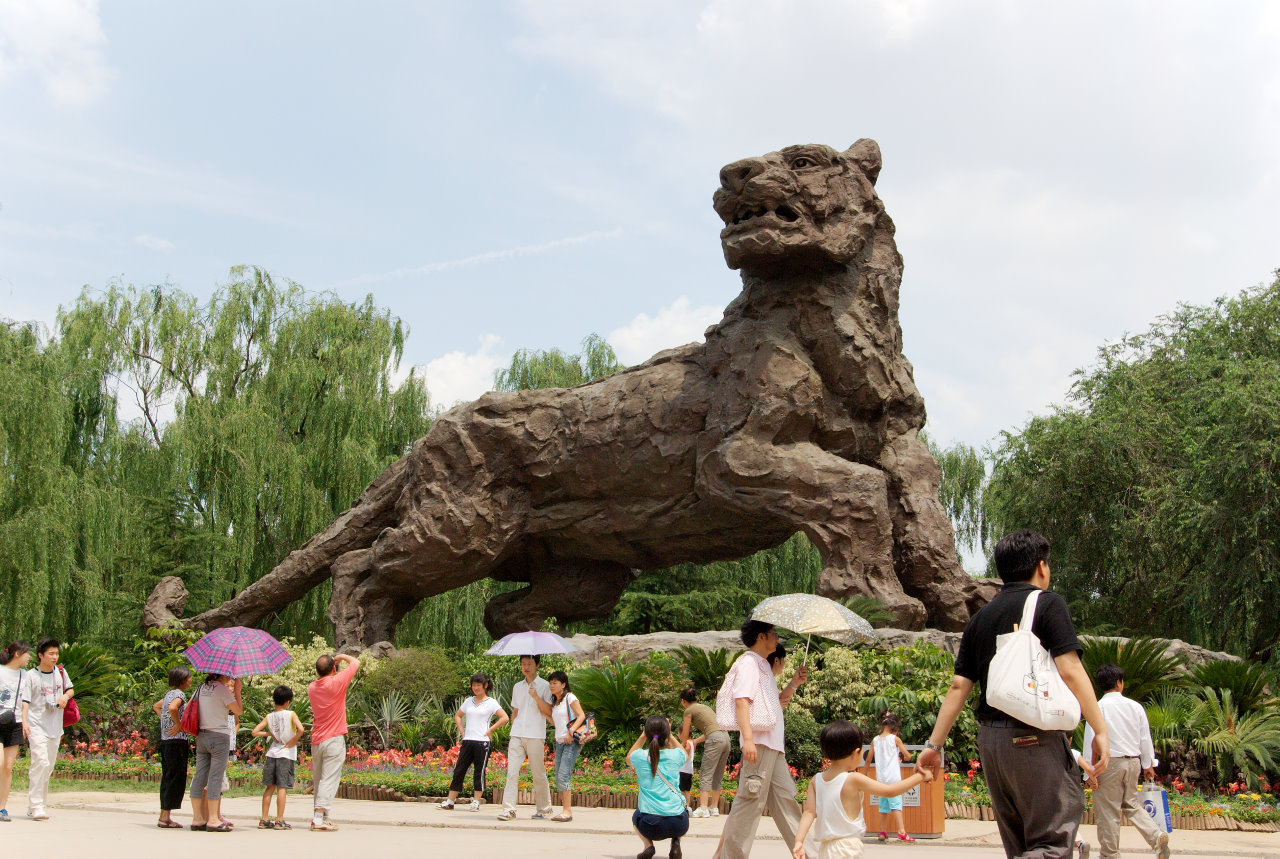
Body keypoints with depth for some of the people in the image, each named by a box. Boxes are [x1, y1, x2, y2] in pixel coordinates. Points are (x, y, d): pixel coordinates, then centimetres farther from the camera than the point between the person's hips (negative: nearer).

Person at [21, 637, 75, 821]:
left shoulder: (60, 672, 9)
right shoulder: (31, 675, -4)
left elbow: (71, 689, 22)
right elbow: (25, 701, -8)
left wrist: (65, 696, -1)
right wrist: (24, 721, -21)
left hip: (55, 727, 6)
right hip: (36, 726, -6)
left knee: (48, 766, 8)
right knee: (40, 762, -18)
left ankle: (33, 806, 18)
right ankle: (36, 807, -18)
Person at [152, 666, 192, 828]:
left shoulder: (169, 693, 17)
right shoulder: (179, 694, -11)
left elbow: (156, 706, 34)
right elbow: (172, 708, -31)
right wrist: (178, 724, -18)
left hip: (165, 741, 9)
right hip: (177, 741, -9)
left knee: (168, 778, 12)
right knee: (176, 779, -6)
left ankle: (164, 816, 16)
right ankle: (166, 817, -6)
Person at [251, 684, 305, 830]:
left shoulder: (269, 717, 6)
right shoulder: (291, 714, -6)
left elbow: (255, 732, 2)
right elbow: (300, 729, -21)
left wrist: (269, 733, 11)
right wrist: (292, 742, -8)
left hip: (272, 754, 4)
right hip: (286, 755, -4)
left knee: (269, 787, 10)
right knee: (282, 787, -3)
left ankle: (264, 819, 11)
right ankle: (279, 820, -4)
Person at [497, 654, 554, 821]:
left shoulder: (544, 686, 2)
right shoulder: (517, 687, 17)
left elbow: (548, 712, -5)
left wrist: (536, 697, -17)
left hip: (535, 736, -4)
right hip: (517, 736, 4)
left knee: (538, 773, 1)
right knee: (512, 771, -7)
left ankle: (544, 808, 15)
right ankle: (509, 809, -9)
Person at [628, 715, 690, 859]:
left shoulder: (641, 757, -2)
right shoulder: (675, 755, 0)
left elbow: (629, 757, 26)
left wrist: (644, 735, 22)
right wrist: (668, 734, 28)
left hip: (650, 826, -1)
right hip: (679, 825, 1)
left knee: (637, 815, 35)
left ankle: (648, 845, 7)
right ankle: (676, 843, 12)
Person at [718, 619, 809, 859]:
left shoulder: (763, 665, 23)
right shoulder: (748, 662, -7)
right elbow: (741, 701, -17)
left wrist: (794, 684, 15)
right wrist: (747, 738, -26)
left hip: (774, 745, 10)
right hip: (758, 742, -10)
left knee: (785, 799, 11)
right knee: (751, 801, -9)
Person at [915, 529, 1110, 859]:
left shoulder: (980, 618, 15)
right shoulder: (1048, 604, -2)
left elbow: (959, 686, 10)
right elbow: (1070, 670, -12)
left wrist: (934, 744, 12)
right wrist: (1100, 729, -11)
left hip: (990, 738, 7)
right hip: (1035, 736, -7)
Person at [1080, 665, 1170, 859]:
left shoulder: (1098, 707, -9)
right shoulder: (1135, 706, 3)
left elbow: (1091, 740, -12)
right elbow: (1145, 737, 9)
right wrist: (1148, 764, 20)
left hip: (1110, 762, -5)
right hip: (1133, 761, 5)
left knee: (1108, 810, 4)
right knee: (1131, 805, 19)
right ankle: (1157, 837, 0)